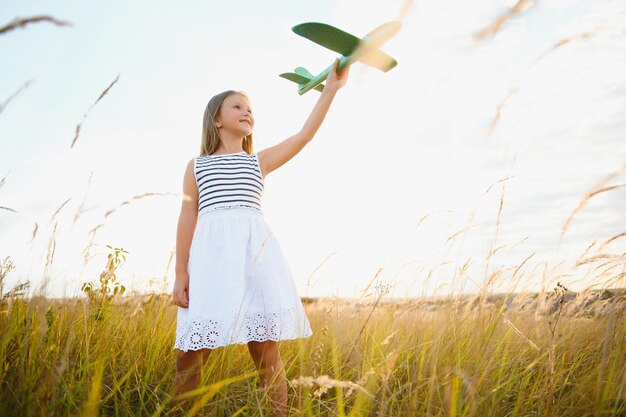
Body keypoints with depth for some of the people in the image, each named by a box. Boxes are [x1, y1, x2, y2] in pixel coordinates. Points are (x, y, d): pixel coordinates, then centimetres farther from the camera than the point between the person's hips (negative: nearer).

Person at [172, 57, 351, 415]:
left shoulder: (260, 161, 19)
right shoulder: (197, 165, 18)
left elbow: (306, 134, 8)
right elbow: (188, 217, 11)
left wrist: (331, 88, 1)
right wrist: (181, 272, 3)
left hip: (255, 250, 1)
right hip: (211, 254, 0)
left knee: (266, 351, 0)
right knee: (190, 354, -1)